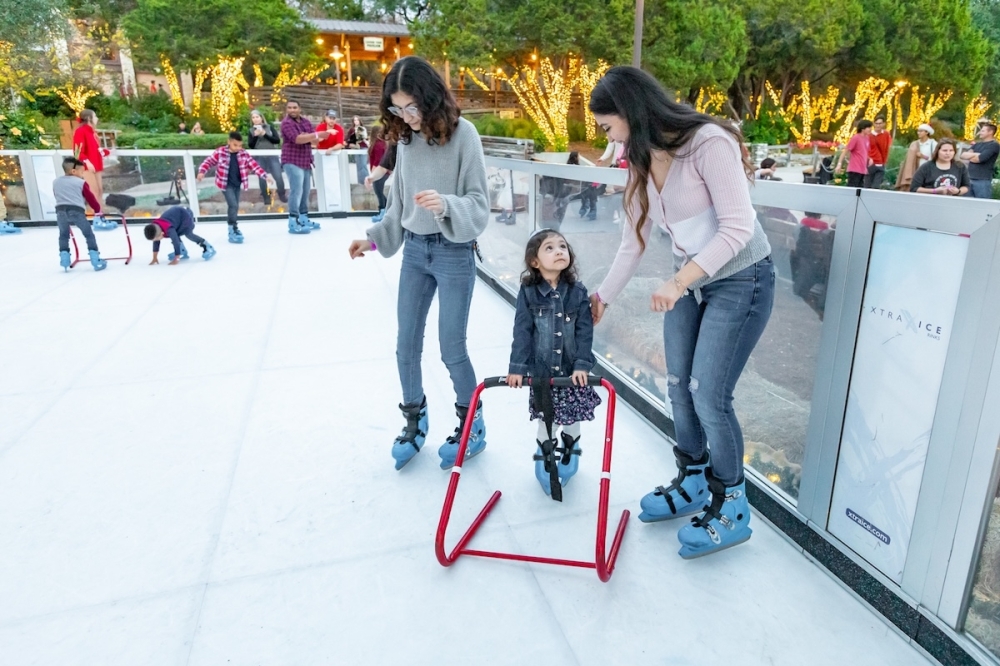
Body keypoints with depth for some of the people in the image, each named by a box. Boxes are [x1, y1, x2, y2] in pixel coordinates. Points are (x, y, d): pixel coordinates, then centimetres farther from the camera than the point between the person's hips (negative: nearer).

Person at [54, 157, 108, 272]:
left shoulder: (55, 182, 22)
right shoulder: (81, 182, 7)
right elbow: (90, 198, 11)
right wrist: (97, 210, 26)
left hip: (61, 211, 4)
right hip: (77, 211, -4)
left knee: (63, 235, 21)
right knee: (89, 234, 7)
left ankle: (64, 259, 15)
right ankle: (96, 260, 4)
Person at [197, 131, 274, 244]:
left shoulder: (244, 154, -2)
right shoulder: (220, 152, -10)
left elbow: (254, 165, -4)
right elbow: (209, 161, -4)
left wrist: (266, 175, -13)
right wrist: (202, 171, -17)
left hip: (237, 184, 4)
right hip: (226, 184, -4)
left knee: (235, 207, 13)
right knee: (233, 205, -15)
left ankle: (232, 229, 27)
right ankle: (233, 229, -7)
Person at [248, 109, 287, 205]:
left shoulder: (270, 127, 5)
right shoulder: (251, 130, 7)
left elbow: (277, 140, -4)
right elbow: (251, 145, -1)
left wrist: (265, 134, -12)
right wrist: (256, 135, -14)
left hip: (272, 156, -1)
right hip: (259, 158, 1)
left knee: (278, 177, -10)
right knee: (262, 178, 2)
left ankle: (282, 195, 7)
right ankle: (266, 198, 12)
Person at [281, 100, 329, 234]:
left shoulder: (306, 122, 14)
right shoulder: (286, 123, -7)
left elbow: (315, 141, 7)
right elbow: (297, 139, -23)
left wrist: (307, 136, -14)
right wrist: (316, 135, -24)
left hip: (305, 162, 7)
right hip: (292, 161, -7)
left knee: (305, 192, 10)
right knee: (296, 191, -14)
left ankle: (304, 219, 20)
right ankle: (293, 223, -15)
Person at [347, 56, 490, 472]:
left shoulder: (462, 133, -11)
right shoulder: (406, 137, 4)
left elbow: (479, 203, -13)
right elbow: (399, 202, 13)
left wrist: (445, 205, -31)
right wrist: (375, 238, 8)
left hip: (453, 253, -5)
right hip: (414, 250, 6)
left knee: (451, 348, 1)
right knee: (406, 345, 10)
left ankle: (472, 425, 23)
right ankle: (415, 421, 31)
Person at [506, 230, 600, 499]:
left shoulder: (577, 292, -7)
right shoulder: (528, 293, -10)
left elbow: (585, 331, -7)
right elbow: (522, 332, -11)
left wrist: (582, 364, -16)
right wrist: (517, 367, -15)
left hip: (571, 369, 1)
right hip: (541, 370, -1)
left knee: (572, 416, 14)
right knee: (545, 418, 9)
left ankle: (569, 452, 41)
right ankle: (546, 459, 31)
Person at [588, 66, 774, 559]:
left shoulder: (708, 142, -20)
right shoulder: (641, 161, 3)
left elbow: (738, 227, -24)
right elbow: (634, 239, 10)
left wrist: (678, 282, -30)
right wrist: (603, 296, 13)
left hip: (740, 279, -7)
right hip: (688, 280, 8)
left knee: (708, 395, -8)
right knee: (679, 388, 9)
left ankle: (732, 509, 13)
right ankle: (692, 483, 31)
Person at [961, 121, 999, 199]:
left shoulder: (994, 145, -5)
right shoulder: (977, 144, 18)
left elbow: (978, 159, -15)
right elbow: (963, 155, 8)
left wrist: (969, 156, 3)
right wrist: (975, 154, -9)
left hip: (983, 181, -7)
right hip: (970, 179, 7)